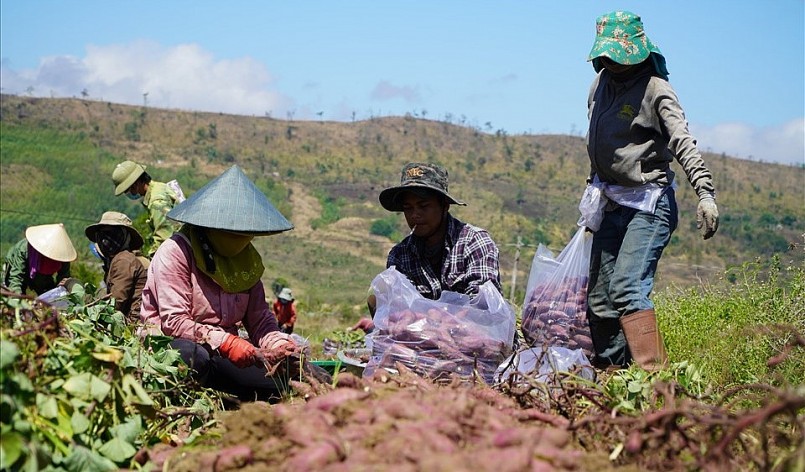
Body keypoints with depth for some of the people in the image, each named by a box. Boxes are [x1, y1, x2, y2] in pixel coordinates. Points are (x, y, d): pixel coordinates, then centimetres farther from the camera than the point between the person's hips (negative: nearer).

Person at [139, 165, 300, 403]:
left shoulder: (247, 259, 9)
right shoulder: (176, 252, -12)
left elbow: (260, 321, 8)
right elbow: (173, 321, -20)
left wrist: (280, 345, -14)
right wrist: (224, 342, -29)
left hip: (223, 350, 6)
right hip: (168, 343, -6)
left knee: (282, 380, -15)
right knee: (196, 356, -41)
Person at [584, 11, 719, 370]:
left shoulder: (655, 90, -12)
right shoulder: (602, 82, 10)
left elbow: (684, 145, -25)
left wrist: (705, 194, -37)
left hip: (648, 203, -8)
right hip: (611, 205, 8)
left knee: (626, 288, -22)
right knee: (598, 298, 7)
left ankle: (653, 374, -23)